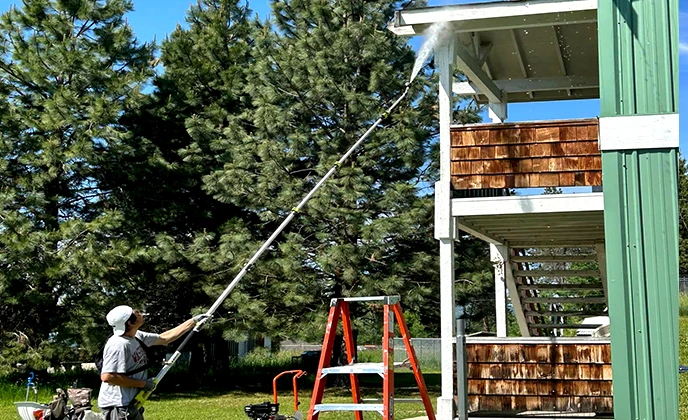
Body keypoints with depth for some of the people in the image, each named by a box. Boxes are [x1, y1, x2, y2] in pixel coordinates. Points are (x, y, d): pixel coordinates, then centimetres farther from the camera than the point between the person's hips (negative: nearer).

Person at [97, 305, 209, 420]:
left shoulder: (137, 336, 7)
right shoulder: (118, 344, -22)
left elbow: (164, 338, 17)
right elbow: (107, 376, -28)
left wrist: (194, 321, 18)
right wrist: (142, 383, -20)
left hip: (129, 404, 10)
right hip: (118, 407, -10)